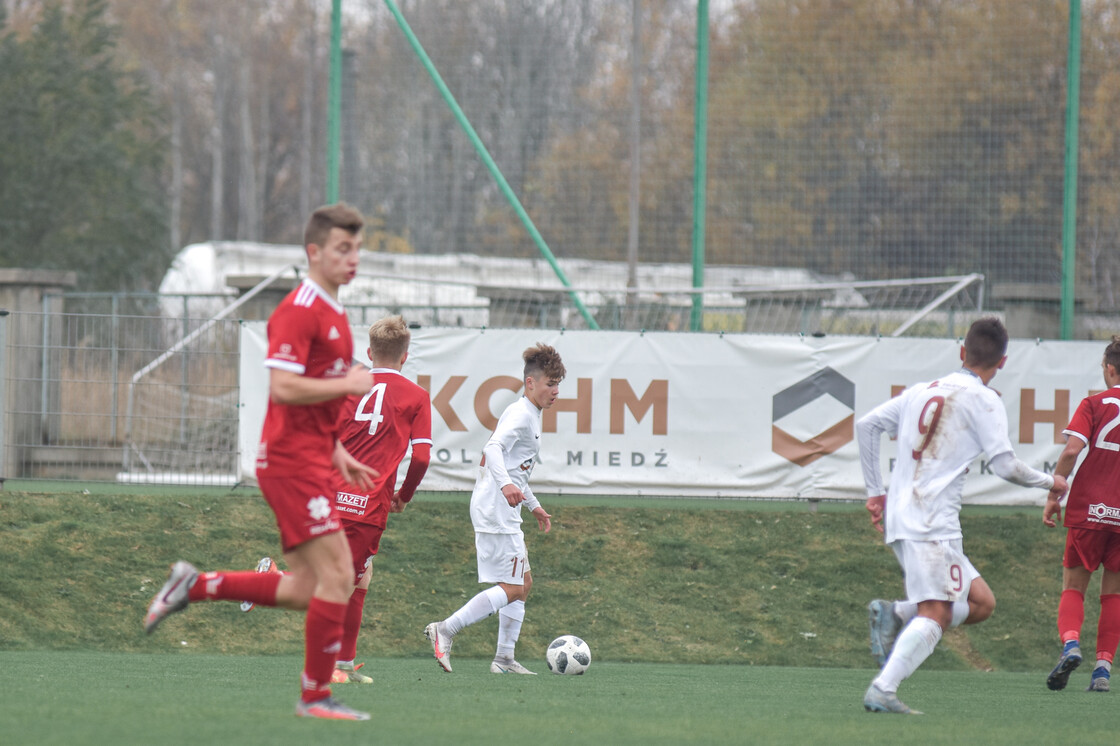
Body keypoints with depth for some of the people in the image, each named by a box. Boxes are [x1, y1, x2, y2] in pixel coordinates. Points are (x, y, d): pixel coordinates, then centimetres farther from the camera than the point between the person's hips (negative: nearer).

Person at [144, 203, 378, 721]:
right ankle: (316, 695, -4)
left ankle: (195, 586, 16)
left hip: (311, 464, 10)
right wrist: (349, 384, -15)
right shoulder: (298, 310, -13)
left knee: (302, 590, 8)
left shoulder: (333, 314, 18)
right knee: (336, 575, -11)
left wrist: (337, 453, 19)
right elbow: (283, 388, -23)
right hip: (292, 462, -10)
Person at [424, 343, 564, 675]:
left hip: (503, 513, 11)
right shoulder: (520, 414, -11)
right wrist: (505, 484, -43)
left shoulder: (530, 416, 21)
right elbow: (494, 448, -28)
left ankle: (505, 658, 11)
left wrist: (533, 505, 38)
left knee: (523, 582, 11)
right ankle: (445, 630, -14)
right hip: (496, 510, -11)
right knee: (511, 588, -12)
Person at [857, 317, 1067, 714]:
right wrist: (1049, 482, 10)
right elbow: (1005, 466, -8)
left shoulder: (920, 392, 18)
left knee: (981, 603, 12)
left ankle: (895, 614, -2)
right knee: (936, 614, -17)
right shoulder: (983, 400, -2)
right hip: (933, 524, -8)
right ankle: (883, 689, -33)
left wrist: (874, 491, 24)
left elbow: (866, 425, 20)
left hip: (899, 518, 8)